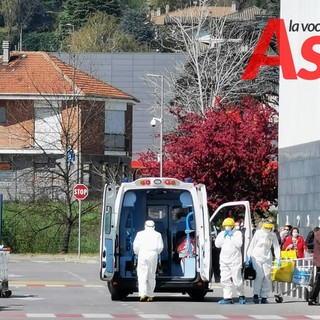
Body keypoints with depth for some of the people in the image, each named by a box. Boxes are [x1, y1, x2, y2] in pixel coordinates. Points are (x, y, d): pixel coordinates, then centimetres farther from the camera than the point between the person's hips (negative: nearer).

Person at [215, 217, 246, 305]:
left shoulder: (237, 233, 0)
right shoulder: (221, 234, 12)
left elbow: (239, 244, -13)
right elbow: (217, 244, 3)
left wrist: (231, 236, -12)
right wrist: (224, 236, -5)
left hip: (235, 260, -5)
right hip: (224, 260, 5)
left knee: (237, 279, -6)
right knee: (225, 280, 1)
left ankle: (241, 296, 11)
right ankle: (227, 298, 4)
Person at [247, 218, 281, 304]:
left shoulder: (273, 235, 7)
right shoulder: (258, 233, 2)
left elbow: (276, 247, 9)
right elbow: (252, 244, 4)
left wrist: (278, 258, 1)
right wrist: (249, 256, 1)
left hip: (267, 258, 3)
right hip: (257, 256, -3)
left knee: (266, 277, -1)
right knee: (259, 275, -13)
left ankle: (264, 297, 3)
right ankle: (256, 294, -4)